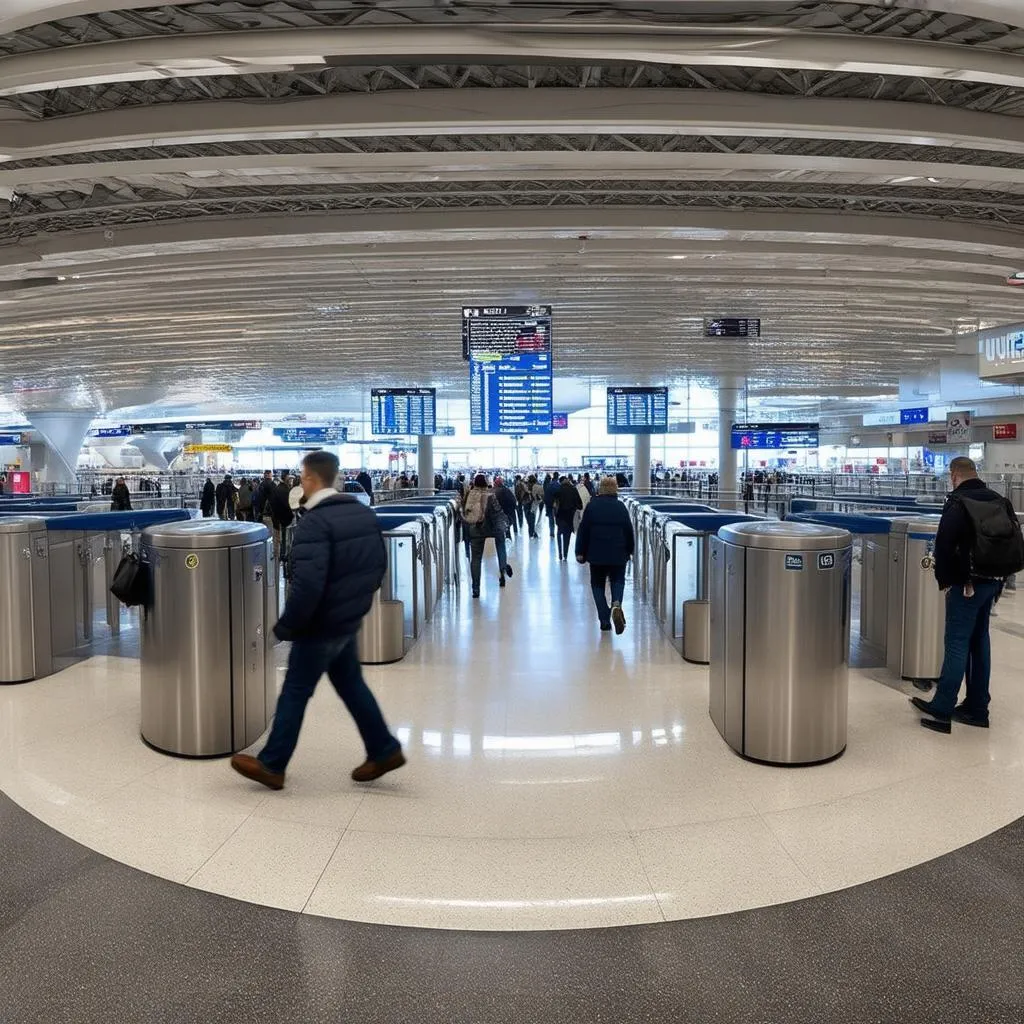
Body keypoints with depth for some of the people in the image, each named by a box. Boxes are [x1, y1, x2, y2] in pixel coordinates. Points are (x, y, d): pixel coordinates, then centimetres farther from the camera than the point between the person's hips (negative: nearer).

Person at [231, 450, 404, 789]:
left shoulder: (314, 523, -23)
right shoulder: (363, 512, 3)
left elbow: (307, 586, -30)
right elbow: (379, 565, 10)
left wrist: (285, 627, -17)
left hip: (320, 627, -8)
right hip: (349, 621, 8)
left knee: (294, 694, 6)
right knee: (351, 685, 20)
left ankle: (271, 765, 21)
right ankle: (384, 750, 25)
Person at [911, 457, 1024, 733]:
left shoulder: (957, 503, -12)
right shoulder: (1000, 501, 9)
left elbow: (944, 545, -17)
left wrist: (944, 580, -5)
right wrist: (999, 575, 15)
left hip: (967, 583, -7)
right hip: (994, 580, 7)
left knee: (957, 643, -5)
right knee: (979, 640, 14)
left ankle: (941, 710, -3)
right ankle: (977, 708, 21)